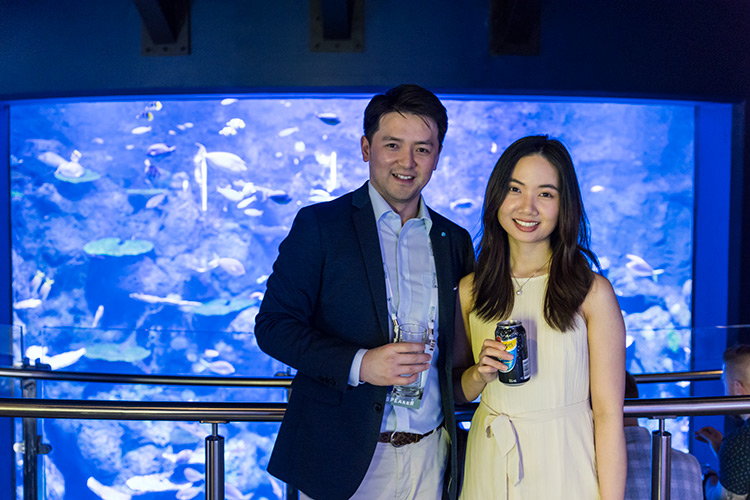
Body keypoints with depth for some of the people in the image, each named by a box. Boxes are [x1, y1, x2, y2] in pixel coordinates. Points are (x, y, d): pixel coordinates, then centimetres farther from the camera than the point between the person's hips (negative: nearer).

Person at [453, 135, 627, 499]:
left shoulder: (592, 292, -13)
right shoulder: (470, 291, -2)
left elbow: (608, 414, -12)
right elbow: (456, 393, 8)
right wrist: (479, 375, -12)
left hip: (564, 468, -3)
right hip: (489, 469, 3)